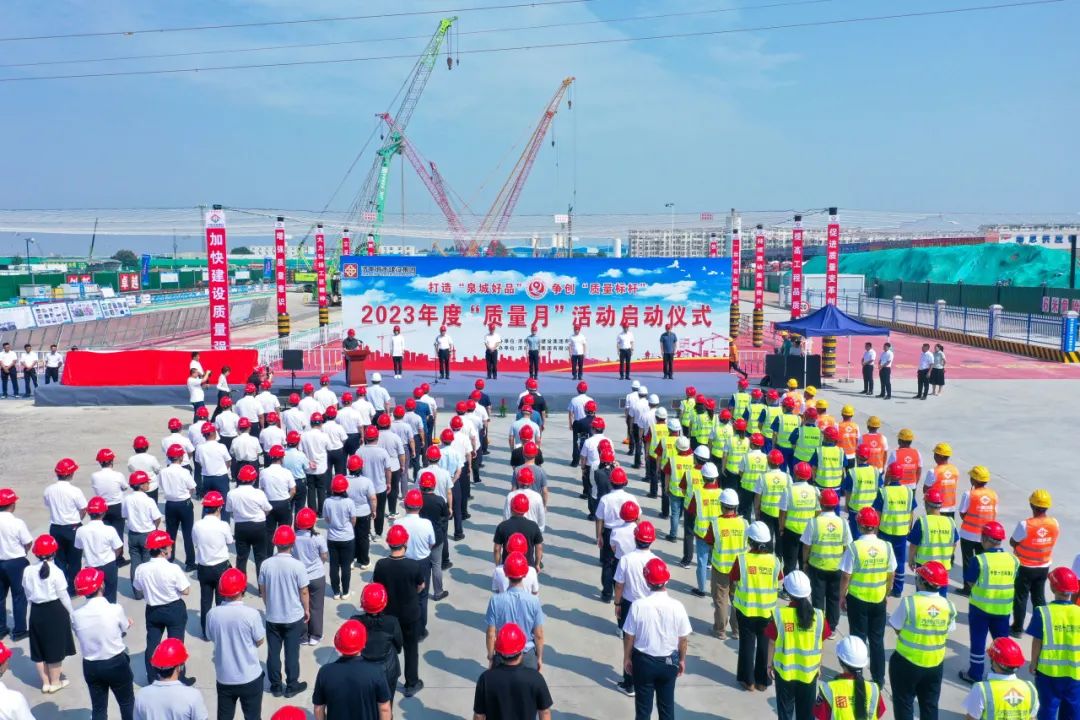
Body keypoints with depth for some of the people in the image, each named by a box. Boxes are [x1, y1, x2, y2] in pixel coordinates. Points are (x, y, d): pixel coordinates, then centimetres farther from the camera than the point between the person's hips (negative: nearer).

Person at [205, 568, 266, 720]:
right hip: (250, 677, -3)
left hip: (224, 677, 3)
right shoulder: (251, 614, -21)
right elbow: (260, 641, -7)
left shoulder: (212, 614, -12)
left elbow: (211, 638, 4)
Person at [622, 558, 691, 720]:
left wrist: (626, 658, 8)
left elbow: (629, 636, -8)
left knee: (643, 705, 13)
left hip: (643, 661, -1)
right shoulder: (677, 606, -16)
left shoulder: (638, 605, -19)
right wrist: (682, 660, 12)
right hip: (669, 662, 1)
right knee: (667, 704, 17)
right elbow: (684, 638, -5)